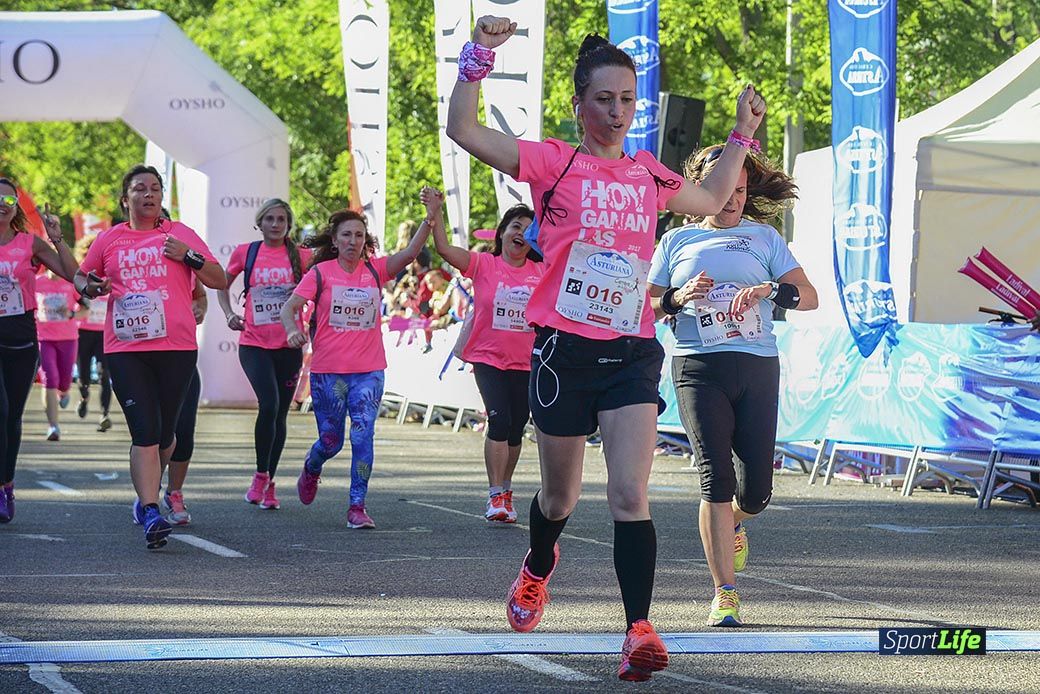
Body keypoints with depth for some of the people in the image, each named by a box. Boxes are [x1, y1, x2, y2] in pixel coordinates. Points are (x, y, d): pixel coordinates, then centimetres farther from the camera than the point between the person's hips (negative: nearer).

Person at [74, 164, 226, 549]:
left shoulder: (179, 234, 8)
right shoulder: (109, 239, 10)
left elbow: (219, 280, 9)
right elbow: (81, 276, 25)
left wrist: (188, 256, -7)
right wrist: (89, 287, 1)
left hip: (177, 347, 1)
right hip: (125, 348, -1)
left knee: (164, 433, 8)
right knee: (144, 432, -12)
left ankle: (147, 497, 33)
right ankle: (151, 514, -17)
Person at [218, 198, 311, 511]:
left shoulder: (302, 256, 3)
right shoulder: (245, 253, 3)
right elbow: (222, 286, 16)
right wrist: (230, 314, 1)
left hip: (289, 345, 2)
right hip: (254, 343, -2)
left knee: (280, 414, 7)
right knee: (268, 404, -20)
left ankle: (270, 485, 19)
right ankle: (260, 475, -4)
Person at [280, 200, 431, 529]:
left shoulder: (375, 270, 4)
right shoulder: (320, 273, -2)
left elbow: (410, 253, -10)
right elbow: (289, 307, -8)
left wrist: (429, 219, -24)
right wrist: (292, 330, -29)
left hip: (368, 371, 1)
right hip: (327, 371, -1)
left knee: (363, 435, -11)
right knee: (331, 440, 8)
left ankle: (357, 507, -6)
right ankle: (311, 469, 43)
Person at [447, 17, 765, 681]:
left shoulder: (648, 174, 12)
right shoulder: (554, 162, -1)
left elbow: (711, 201, 33)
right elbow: (465, 130, -10)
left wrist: (741, 135, 27)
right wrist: (480, 54, -17)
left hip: (631, 352, 2)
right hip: (565, 349, -2)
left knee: (630, 495, -14)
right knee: (561, 494, 15)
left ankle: (640, 628, -20)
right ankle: (538, 567, 48)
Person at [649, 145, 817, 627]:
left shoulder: (763, 238, 15)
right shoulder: (677, 241, 14)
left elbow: (809, 298, 8)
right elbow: (645, 307, 14)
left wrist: (770, 290, -11)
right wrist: (678, 299, -7)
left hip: (757, 367, 1)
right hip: (698, 367, -1)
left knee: (755, 489, -1)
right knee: (716, 477, -13)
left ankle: (731, 525, 37)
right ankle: (725, 595, -9)